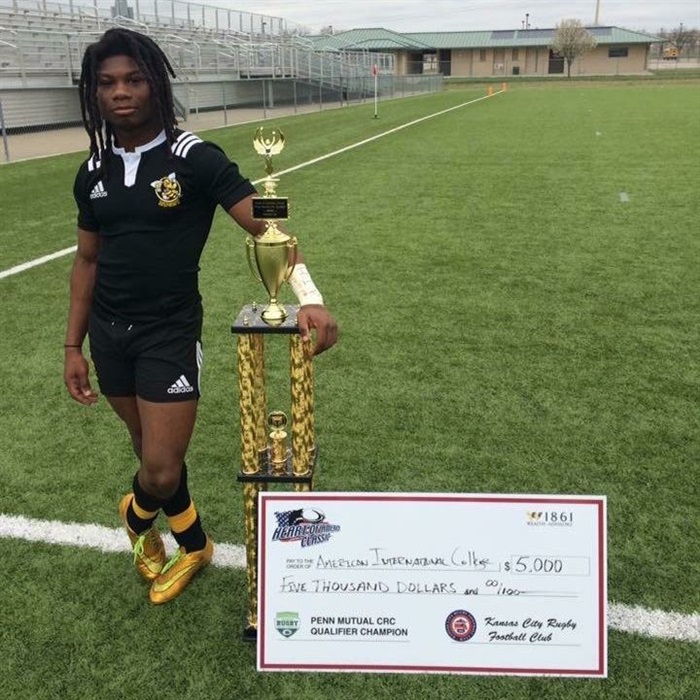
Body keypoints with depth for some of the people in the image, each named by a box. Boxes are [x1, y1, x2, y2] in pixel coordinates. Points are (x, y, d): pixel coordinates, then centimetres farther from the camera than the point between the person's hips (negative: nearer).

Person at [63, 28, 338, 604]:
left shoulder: (194, 158, -11)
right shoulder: (93, 174, 5)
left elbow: (264, 226, -17)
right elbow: (88, 260, 13)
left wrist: (309, 296, -33)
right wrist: (73, 346, 11)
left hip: (170, 333, -5)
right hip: (108, 334, 5)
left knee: (162, 472, -4)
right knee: (151, 454, 16)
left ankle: (137, 516, 34)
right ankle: (194, 547, 41)